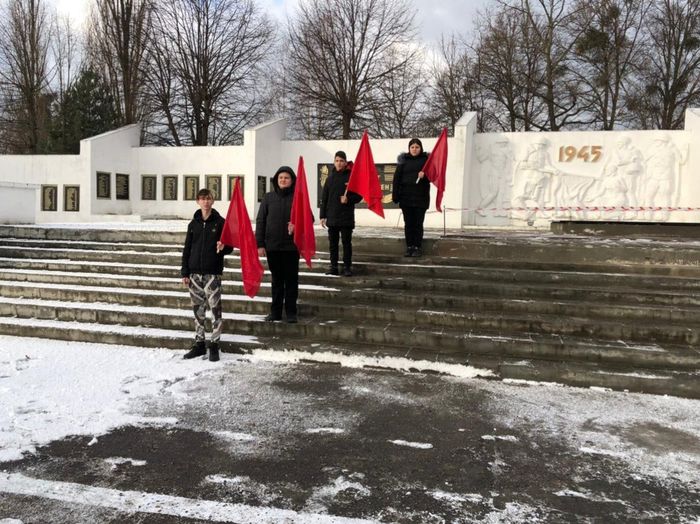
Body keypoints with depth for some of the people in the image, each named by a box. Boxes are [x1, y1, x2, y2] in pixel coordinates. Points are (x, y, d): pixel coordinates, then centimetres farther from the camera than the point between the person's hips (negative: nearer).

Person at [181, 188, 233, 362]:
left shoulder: (220, 222, -1)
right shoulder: (193, 224, 10)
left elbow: (230, 246, 1)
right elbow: (187, 249, 11)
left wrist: (223, 247, -23)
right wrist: (185, 272, 6)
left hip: (213, 272, -4)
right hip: (195, 273, 4)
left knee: (215, 308, -3)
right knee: (198, 308, 9)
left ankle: (214, 344, 6)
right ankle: (199, 344, 19)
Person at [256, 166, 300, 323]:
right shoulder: (268, 197, 4)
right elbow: (260, 221, 4)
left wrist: (296, 225, -20)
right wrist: (260, 244, -2)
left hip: (291, 246, -2)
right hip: (272, 245, 2)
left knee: (291, 279, 6)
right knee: (276, 279, 11)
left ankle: (291, 312, 14)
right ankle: (275, 312, 20)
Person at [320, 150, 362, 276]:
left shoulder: (351, 177, -1)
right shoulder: (330, 179, 9)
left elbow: (359, 196, 0)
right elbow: (324, 199, 10)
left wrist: (348, 199, -18)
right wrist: (323, 216, 6)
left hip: (347, 218, -3)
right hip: (332, 217, 4)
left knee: (346, 243, 2)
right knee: (332, 243, 7)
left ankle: (347, 267, 9)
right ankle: (334, 267, 14)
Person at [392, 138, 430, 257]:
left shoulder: (426, 159, 3)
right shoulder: (404, 160, 6)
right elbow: (397, 178, 2)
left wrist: (424, 174, -24)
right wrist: (395, 196, -6)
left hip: (420, 197, -2)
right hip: (406, 197, 2)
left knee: (418, 224, 2)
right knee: (408, 224, 6)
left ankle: (418, 247, 10)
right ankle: (409, 247, 13)